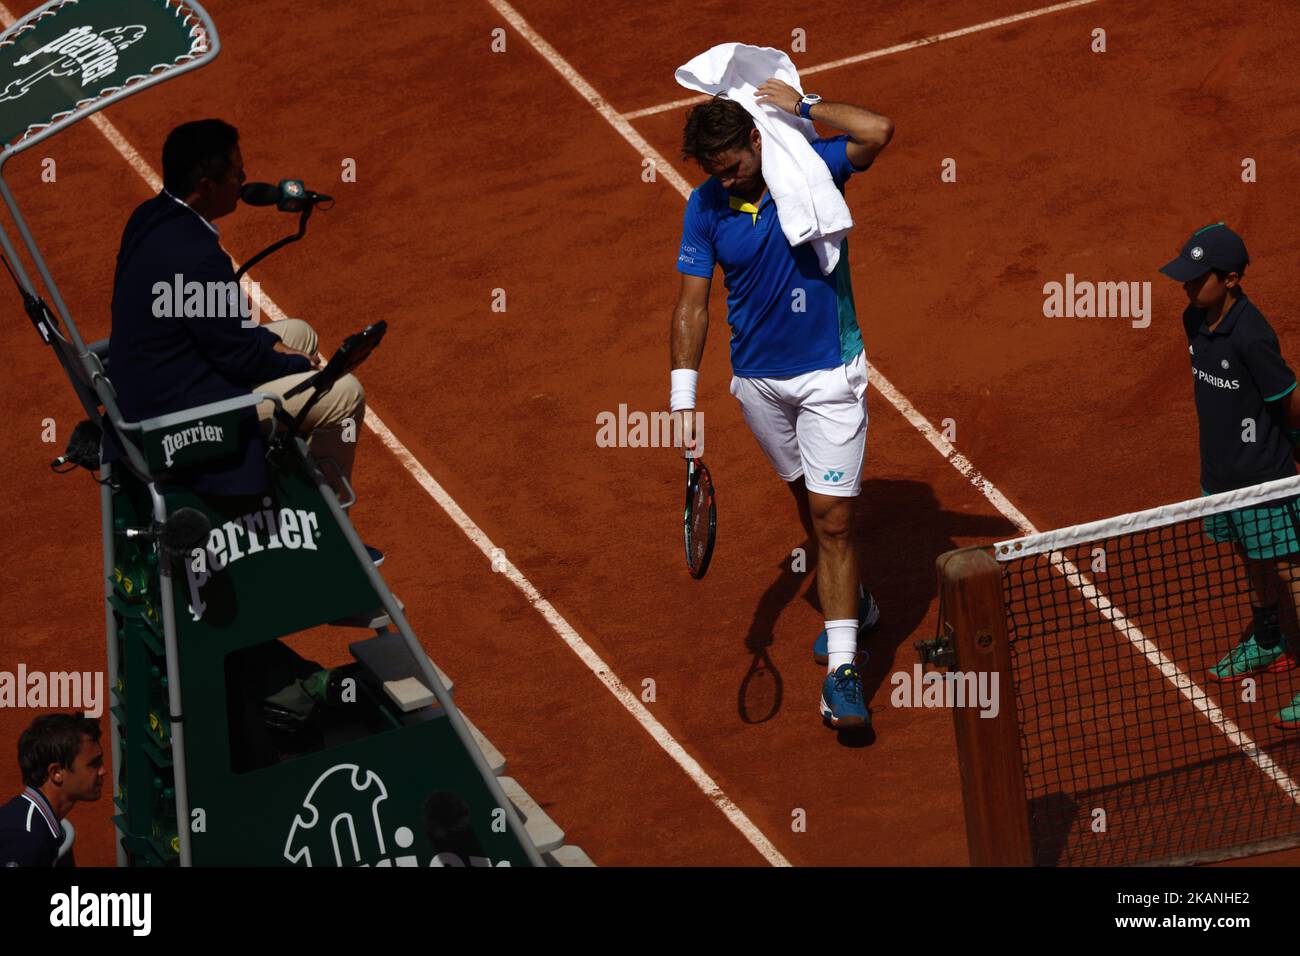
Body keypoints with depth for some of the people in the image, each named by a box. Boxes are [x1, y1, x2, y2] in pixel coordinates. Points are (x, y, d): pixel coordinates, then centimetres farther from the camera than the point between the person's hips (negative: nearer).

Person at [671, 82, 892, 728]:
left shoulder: (811, 168, -13)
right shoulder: (706, 207, -6)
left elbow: (877, 131, -32)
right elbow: (693, 304, -5)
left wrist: (803, 107, -22)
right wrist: (683, 397, -13)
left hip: (828, 375, -4)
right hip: (757, 379, 4)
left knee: (832, 517, -9)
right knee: (809, 500, 20)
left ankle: (841, 669, -9)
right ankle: (851, 603, 43)